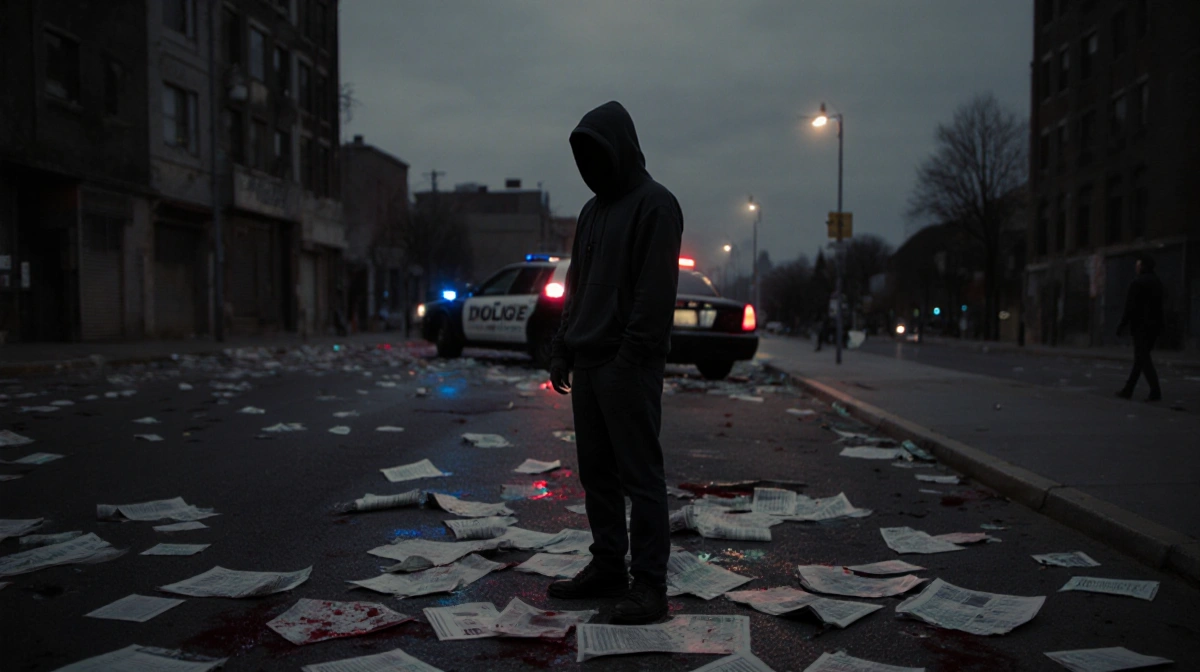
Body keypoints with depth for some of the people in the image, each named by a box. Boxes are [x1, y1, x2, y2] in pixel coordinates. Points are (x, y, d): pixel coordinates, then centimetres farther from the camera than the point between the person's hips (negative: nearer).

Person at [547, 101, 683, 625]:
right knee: (596, 472, 12)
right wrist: (562, 349, 13)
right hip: (588, 364, 8)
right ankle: (607, 568, 22)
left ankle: (649, 584, 4)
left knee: (640, 474, -3)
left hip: (628, 366, -8)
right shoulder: (593, 210, 19)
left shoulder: (655, 205, -6)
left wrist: (631, 357, -20)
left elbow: (655, 291, -15)